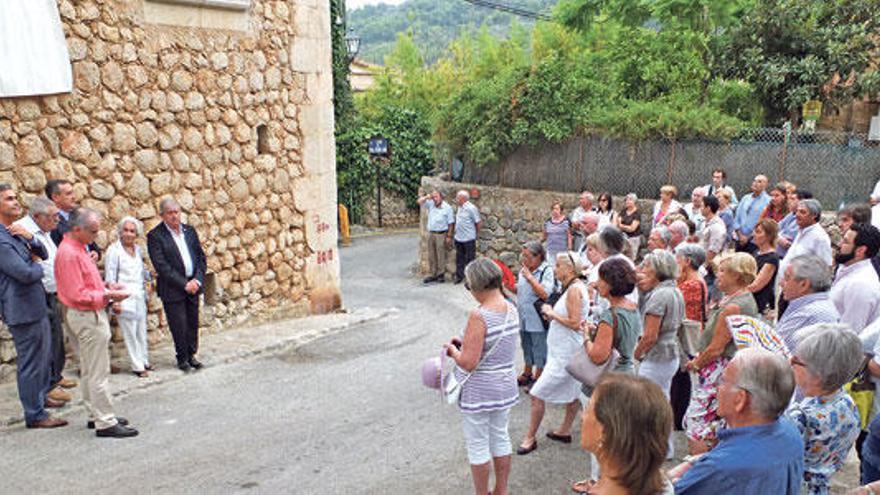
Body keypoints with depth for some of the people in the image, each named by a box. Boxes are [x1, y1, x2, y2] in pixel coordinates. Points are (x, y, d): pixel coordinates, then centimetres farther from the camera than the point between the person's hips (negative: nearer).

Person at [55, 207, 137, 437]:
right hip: (87, 317, -11)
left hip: (90, 315, 11)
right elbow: (77, 295, -23)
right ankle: (105, 422, 2)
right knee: (98, 373, -4)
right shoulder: (69, 253, -20)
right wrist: (107, 296, -20)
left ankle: (96, 415, 27)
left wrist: (106, 288, 7)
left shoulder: (77, 248, 11)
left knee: (90, 371, 17)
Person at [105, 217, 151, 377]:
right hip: (125, 298, -6)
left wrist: (149, 274, 4)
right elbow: (110, 278, -8)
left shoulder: (138, 249, 11)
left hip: (139, 297, 6)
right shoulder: (114, 250, -7)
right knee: (130, 334, -1)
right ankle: (137, 366, 8)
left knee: (142, 331, 11)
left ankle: (144, 361, 23)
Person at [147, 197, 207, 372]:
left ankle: (191, 354, 26)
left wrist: (197, 280, -5)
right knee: (179, 326, 2)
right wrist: (184, 284, -15)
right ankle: (182, 358, 20)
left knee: (193, 323, 11)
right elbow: (161, 266, -14)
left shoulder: (190, 231, 8)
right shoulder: (155, 236, -9)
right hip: (172, 290, -5)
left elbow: (201, 257, 10)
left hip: (193, 285, 5)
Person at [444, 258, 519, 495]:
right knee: (500, 437, 21)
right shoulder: (511, 309, -2)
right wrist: (467, 343, 10)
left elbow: (468, 363, -26)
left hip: (478, 391, -8)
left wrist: (453, 350, -7)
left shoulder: (478, 316, -26)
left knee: (477, 445, 10)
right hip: (505, 385, 8)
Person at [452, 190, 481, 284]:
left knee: (470, 259, 2)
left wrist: (477, 234, -2)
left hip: (469, 239, -8)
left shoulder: (471, 208, -16)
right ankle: (459, 276, 28)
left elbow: (478, 222, -12)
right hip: (458, 238, 8)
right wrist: (456, 233, 16)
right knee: (459, 259, 16)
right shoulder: (460, 207, 10)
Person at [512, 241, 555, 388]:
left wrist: (529, 277, -25)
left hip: (537, 320, -7)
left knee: (539, 349, 6)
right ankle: (527, 373, 38)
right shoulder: (524, 270, 7)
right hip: (523, 317, 7)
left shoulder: (547, 271, -15)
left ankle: (538, 376, 21)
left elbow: (545, 294, -26)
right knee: (526, 347, 22)